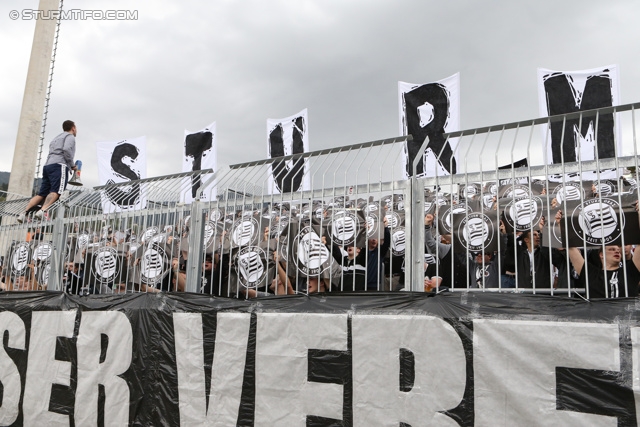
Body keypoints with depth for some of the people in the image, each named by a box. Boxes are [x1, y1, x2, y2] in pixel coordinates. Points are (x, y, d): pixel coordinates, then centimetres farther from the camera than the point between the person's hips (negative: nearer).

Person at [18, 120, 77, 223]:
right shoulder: (70, 136, 9)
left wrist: (70, 165, 19)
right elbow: (66, 149, -12)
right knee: (56, 191, -23)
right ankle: (42, 211, -41)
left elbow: (52, 153, 22)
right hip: (59, 165, -8)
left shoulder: (56, 138, 35)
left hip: (47, 165, 8)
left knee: (42, 194, 4)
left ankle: (25, 213, -8)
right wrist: (72, 165, -3)